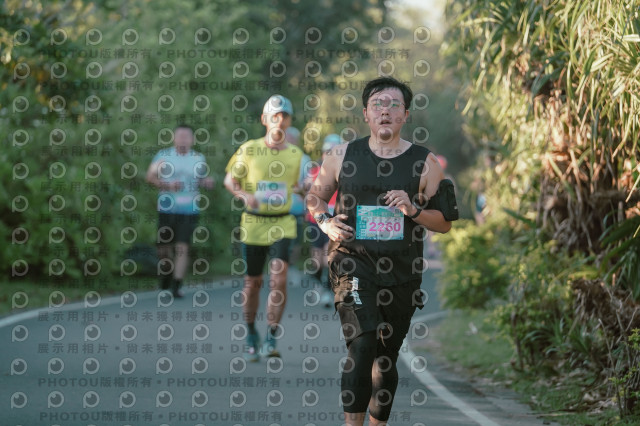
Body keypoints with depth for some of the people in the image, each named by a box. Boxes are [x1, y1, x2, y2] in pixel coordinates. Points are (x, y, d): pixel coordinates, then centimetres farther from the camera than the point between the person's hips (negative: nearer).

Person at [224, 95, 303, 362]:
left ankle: (272, 339, -12)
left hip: (282, 224, 1)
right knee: (252, 281, 7)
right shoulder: (249, 150, -1)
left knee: (279, 277, -16)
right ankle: (251, 336, 25)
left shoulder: (295, 154, 6)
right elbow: (229, 180, 5)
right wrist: (244, 195, -13)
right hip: (253, 223, -1)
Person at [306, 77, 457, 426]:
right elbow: (315, 196, 19)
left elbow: (445, 223, 5)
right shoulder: (343, 155, 4)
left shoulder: (424, 163, 3)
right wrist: (325, 221, -1)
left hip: (402, 272, 2)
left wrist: (413, 210, -13)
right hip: (353, 262, -2)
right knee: (362, 342, -22)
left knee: (387, 355, 10)